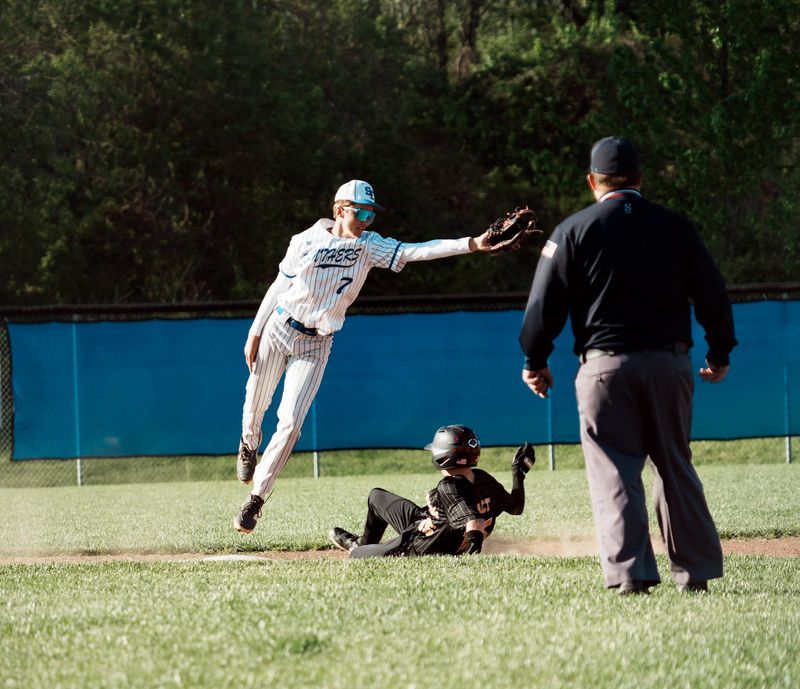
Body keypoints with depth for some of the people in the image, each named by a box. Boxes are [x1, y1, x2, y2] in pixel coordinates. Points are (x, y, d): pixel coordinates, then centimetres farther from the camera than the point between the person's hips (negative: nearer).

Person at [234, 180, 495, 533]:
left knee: (291, 421, -8)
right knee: (255, 404, 13)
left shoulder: (369, 246, -5)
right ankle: (249, 445, 49)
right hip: (278, 331, -1)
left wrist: (472, 244, -30)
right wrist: (255, 334, -2)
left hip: (315, 346, 1)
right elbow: (278, 288, -1)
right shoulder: (306, 241, -7)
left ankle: (256, 497, 1)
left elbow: (415, 251, -17)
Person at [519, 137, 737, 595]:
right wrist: (720, 352, 20)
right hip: (670, 362, 2)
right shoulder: (675, 226, 7)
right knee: (677, 470, 11)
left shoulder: (573, 231, 1)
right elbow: (712, 293, 9)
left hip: (605, 365, -2)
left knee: (614, 472, -1)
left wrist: (535, 361, 11)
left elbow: (545, 302, 0)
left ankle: (630, 573, -12)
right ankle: (696, 572, 11)